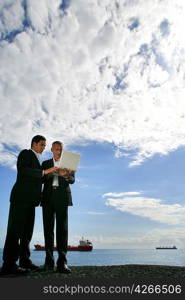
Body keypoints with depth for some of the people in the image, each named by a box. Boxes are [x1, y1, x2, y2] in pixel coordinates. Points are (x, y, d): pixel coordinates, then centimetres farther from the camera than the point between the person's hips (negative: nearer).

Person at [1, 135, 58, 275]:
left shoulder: (36, 160, 27)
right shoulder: (25, 153, 2)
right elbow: (23, 170, -17)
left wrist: (50, 174, 13)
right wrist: (45, 171, -20)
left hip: (30, 200, 9)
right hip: (21, 197, -9)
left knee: (27, 230, 7)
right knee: (16, 229, -9)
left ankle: (25, 260, 12)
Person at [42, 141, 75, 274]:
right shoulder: (46, 163, 18)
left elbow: (72, 180, 3)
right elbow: (42, 179, 6)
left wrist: (65, 175, -21)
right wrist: (52, 172, -14)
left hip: (62, 198, -1)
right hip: (48, 197, 1)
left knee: (62, 228, -8)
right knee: (48, 228, 1)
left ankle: (62, 262, -8)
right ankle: (49, 261, 9)